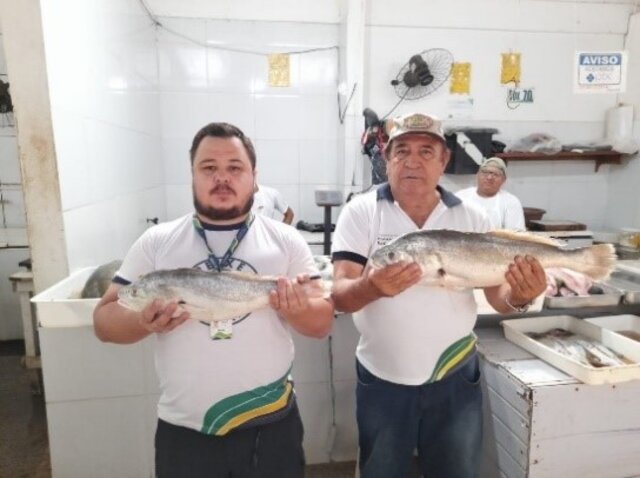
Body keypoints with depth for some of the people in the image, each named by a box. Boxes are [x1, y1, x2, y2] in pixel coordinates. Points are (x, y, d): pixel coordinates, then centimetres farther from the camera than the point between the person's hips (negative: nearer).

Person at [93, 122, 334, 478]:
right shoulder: (156, 242, -2)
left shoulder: (286, 240, -4)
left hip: (271, 426, 0)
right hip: (184, 432, 1)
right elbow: (105, 320, -1)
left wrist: (298, 311, -25)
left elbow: (323, 323, -3)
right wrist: (143, 322, -22)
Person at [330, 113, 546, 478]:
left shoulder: (472, 218, -4)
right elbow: (340, 296, -18)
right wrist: (372, 286, -39)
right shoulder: (361, 212, -11)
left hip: (455, 378, 2)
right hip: (382, 380, -1)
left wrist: (519, 296, -26)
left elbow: (498, 296, -4)